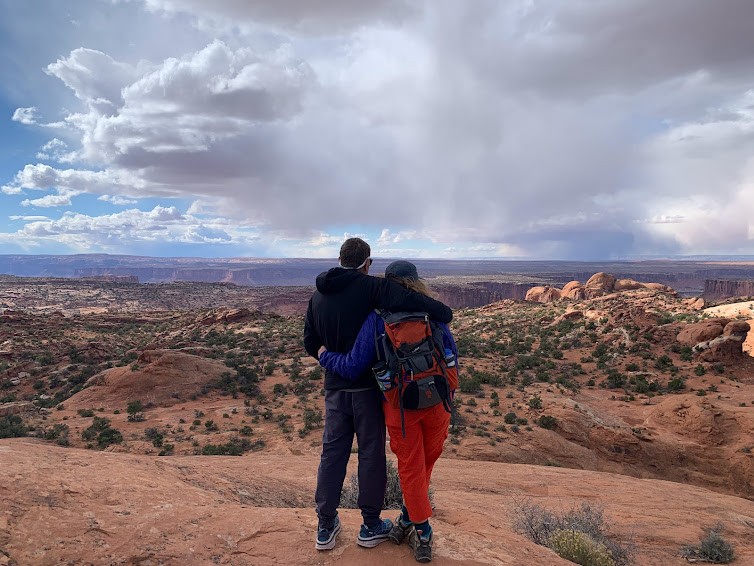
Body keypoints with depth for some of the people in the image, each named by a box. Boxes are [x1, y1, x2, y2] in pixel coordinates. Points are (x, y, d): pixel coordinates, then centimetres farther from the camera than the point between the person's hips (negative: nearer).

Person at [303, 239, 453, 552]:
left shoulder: (317, 296, 4)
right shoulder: (370, 287, -14)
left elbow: (310, 344, 9)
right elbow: (408, 299, -30)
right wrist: (444, 313, -19)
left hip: (334, 387, 5)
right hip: (367, 386, -4)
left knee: (332, 454, 13)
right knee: (371, 454, 10)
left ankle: (325, 528, 23)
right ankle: (371, 526, 23)